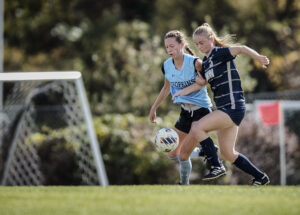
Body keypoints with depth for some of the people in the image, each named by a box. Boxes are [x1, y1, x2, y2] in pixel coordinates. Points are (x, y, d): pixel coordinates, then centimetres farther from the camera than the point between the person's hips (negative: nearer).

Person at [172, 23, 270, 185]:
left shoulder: (219, 53, -9)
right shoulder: (206, 61, 16)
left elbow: (240, 49, -23)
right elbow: (201, 83, 23)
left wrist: (258, 57, -40)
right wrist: (182, 92, 10)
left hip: (233, 106, -10)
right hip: (224, 108, 10)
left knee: (197, 128, -21)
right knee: (228, 153, 11)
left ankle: (215, 166, -16)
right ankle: (260, 177, 22)